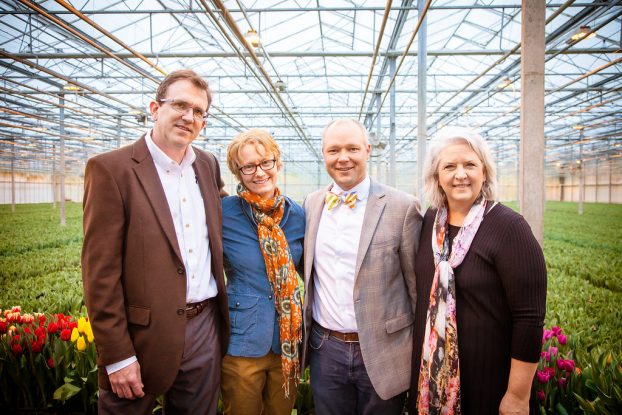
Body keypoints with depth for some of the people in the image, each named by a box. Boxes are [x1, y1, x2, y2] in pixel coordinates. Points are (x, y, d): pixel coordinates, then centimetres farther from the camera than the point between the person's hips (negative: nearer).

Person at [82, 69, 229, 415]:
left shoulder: (208, 165, 7)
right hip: (145, 334, -5)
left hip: (206, 326, 5)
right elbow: (100, 271, -12)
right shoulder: (110, 169, -10)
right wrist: (117, 355, -12)